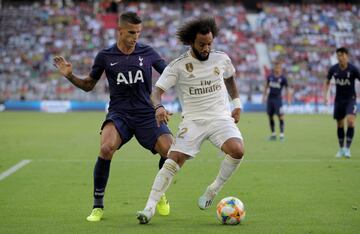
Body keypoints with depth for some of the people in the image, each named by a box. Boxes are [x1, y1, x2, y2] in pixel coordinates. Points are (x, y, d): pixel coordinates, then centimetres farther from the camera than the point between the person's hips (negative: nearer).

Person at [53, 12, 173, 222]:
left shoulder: (148, 53, 4)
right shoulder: (105, 56, 3)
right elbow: (88, 85, 15)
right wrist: (70, 76, -3)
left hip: (147, 114, 1)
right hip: (119, 114, -1)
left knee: (171, 151, -20)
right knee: (106, 148, -31)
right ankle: (98, 205, -13)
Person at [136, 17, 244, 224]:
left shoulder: (222, 59, 4)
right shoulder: (178, 66, -6)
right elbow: (157, 91, -12)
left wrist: (237, 104, 21)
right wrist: (159, 107, -34)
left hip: (221, 117, 2)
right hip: (193, 120, -2)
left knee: (237, 151, -26)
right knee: (172, 161, -17)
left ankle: (213, 191, -4)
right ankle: (150, 207, -14)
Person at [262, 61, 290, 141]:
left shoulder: (283, 78, -3)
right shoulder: (270, 77, 6)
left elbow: (287, 89, 2)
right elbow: (266, 86, 17)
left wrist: (288, 99, -4)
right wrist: (264, 96, 14)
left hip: (278, 98, -4)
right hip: (270, 98, 4)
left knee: (280, 116, -11)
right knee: (270, 116, 5)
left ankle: (282, 134, -6)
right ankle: (273, 134, 15)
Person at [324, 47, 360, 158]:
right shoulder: (333, 69, -4)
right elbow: (327, 82, 13)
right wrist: (325, 95, 3)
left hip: (350, 99, -3)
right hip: (339, 99, 3)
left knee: (350, 121, -21)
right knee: (340, 124, 9)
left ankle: (347, 148, -15)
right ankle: (341, 148, 25)